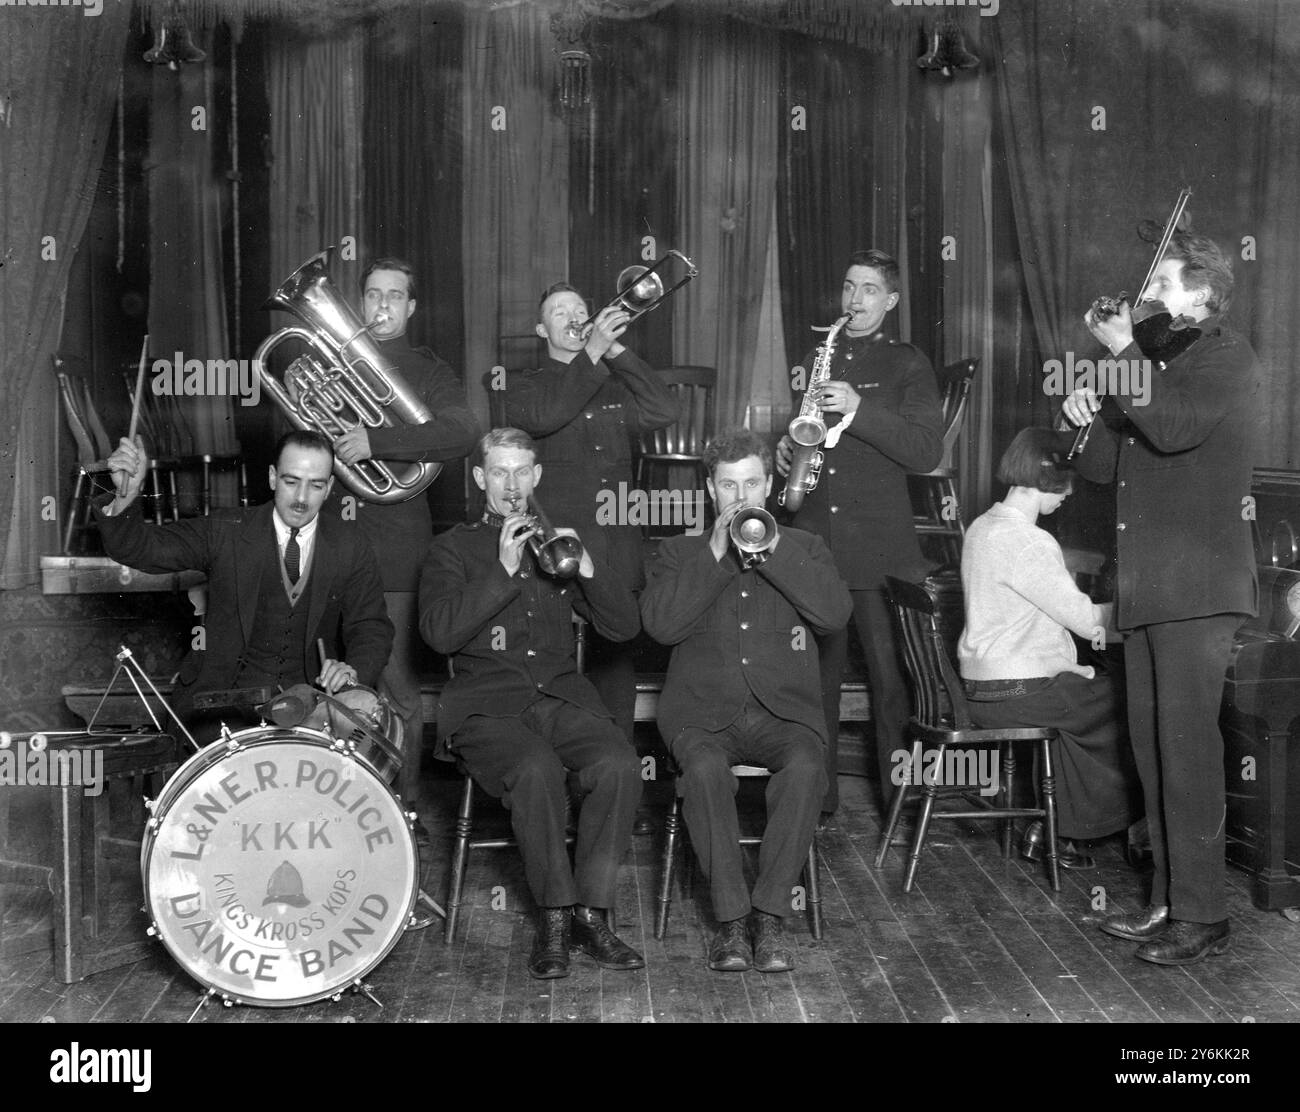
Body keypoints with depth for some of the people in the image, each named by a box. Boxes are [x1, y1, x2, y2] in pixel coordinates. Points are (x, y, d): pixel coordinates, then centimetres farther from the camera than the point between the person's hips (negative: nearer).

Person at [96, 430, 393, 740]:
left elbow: (371, 627, 1)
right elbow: (137, 548, -6)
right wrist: (127, 496, -28)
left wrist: (354, 671, -22)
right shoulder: (226, 531, -1)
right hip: (223, 692, 0)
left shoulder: (350, 548, 3)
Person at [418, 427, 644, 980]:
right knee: (537, 769, -34)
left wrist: (586, 567, -6)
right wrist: (503, 571, -15)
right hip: (487, 702, -3)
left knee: (619, 764, -27)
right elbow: (440, 633, -7)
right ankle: (554, 914, -18)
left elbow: (624, 626, 12)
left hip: (561, 695, 3)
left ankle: (590, 912, -16)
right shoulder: (452, 550, 12)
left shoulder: (559, 542, 21)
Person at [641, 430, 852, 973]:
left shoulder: (803, 547, 17)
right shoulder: (680, 552, 16)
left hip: (783, 709, 1)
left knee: (805, 766, -32)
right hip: (703, 711, 0)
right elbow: (660, 624, -3)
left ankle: (768, 916, -22)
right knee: (704, 768, -33)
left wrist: (773, 550, -8)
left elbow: (836, 613, -2)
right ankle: (731, 919, -22)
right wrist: (715, 555, -8)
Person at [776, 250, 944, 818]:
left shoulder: (907, 365, 5)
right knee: (815, 668, 4)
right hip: (813, 536, 4)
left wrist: (858, 410, -16)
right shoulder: (814, 361, 19)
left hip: (880, 543, -3)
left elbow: (927, 451, -7)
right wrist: (786, 448, 6)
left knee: (891, 670, -5)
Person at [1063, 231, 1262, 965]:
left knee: (1187, 748, -8)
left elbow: (1173, 427, -25)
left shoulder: (1228, 360, -4)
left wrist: (1126, 352, -13)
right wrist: (1084, 420, 2)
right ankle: (1167, 902, 17)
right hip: (1147, 588, 8)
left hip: (1195, 587, -8)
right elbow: (1106, 468, 22)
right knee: (1153, 747, 9)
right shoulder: (1161, 364, 21)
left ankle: (1203, 916, -2)